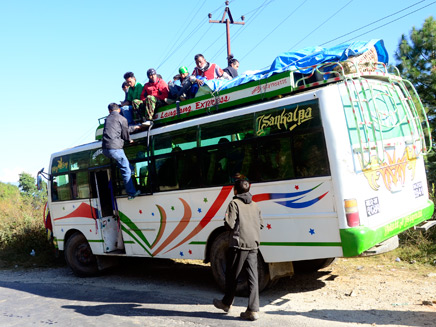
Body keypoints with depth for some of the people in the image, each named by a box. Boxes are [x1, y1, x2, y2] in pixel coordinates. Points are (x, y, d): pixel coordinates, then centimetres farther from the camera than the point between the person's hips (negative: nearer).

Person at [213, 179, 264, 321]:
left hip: (239, 244, -5)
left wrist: (226, 218, 8)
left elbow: (230, 224, -12)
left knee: (232, 275, 11)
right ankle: (253, 310, 1)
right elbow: (261, 224, 16)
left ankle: (226, 303, 26)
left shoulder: (234, 203, -6)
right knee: (253, 277, 3)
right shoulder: (255, 205, 14)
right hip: (253, 245, 5)